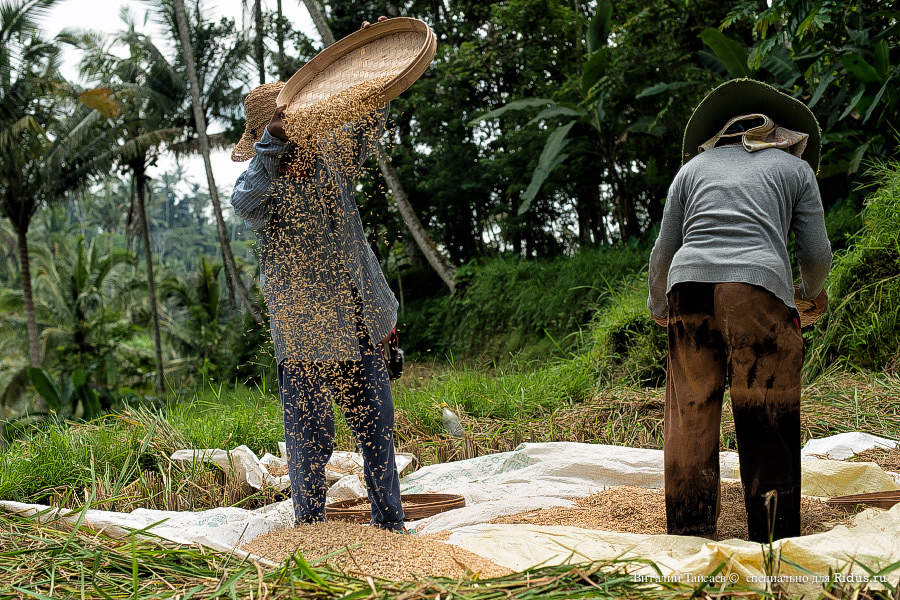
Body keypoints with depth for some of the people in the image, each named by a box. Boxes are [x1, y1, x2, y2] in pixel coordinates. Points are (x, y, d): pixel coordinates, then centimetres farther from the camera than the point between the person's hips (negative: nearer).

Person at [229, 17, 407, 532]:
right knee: (311, 441, 4)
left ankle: (390, 525, 26)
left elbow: (370, 119, 8)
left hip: (360, 330, 5)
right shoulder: (262, 182, -11)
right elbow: (246, 200, -33)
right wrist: (274, 140, -45)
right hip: (305, 337, -5)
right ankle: (310, 529, 20)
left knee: (378, 430, 13)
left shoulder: (332, 157, 5)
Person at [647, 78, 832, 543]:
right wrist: (812, 290, 35)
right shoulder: (795, 167, 20)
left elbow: (663, 250, 20)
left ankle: (688, 536, 16)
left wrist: (657, 305, 36)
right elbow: (817, 253, 14)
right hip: (759, 287, -2)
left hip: (690, 284, 2)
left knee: (690, 418, 11)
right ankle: (774, 539, 11)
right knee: (767, 422, 6)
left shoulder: (694, 166, 25)